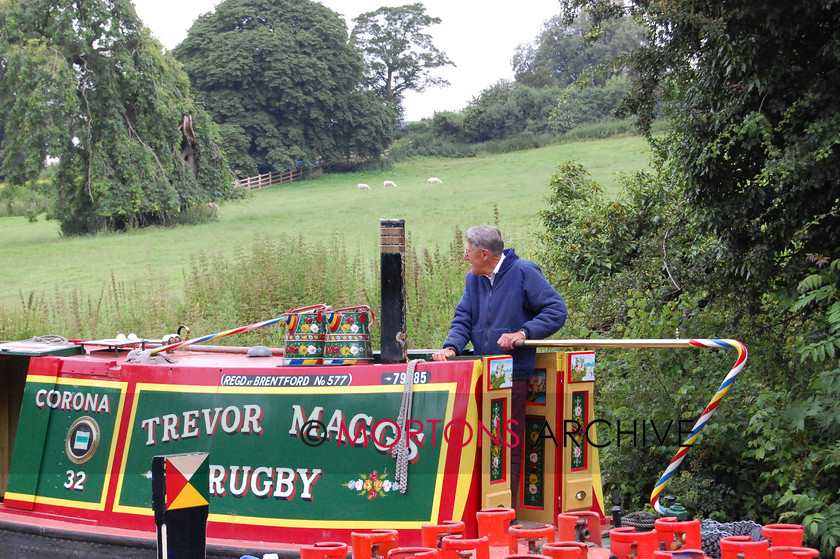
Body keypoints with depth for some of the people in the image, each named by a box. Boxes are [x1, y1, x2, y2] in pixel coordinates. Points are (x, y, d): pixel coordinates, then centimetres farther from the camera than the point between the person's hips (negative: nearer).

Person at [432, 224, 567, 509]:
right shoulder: (474, 279, 14)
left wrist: (523, 333, -16)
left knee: (509, 447, -5)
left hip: (513, 375, -6)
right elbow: (463, 318, 11)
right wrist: (452, 346, -8)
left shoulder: (524, 273, -5)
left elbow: (556, 310, -7)